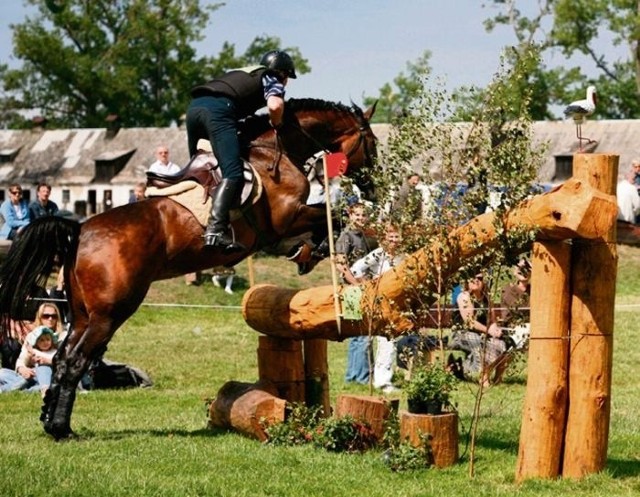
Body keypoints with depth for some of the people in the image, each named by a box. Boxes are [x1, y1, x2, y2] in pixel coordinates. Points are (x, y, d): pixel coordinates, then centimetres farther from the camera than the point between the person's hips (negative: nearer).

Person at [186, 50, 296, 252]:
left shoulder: (244, 74, 39)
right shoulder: (271, 79, 18)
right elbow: (275, 106, -3)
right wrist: (276, 125, 16)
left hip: (194, 105, 8)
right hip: (219, 108, -8)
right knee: (233, 174, -16)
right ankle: (216, 230, -33)